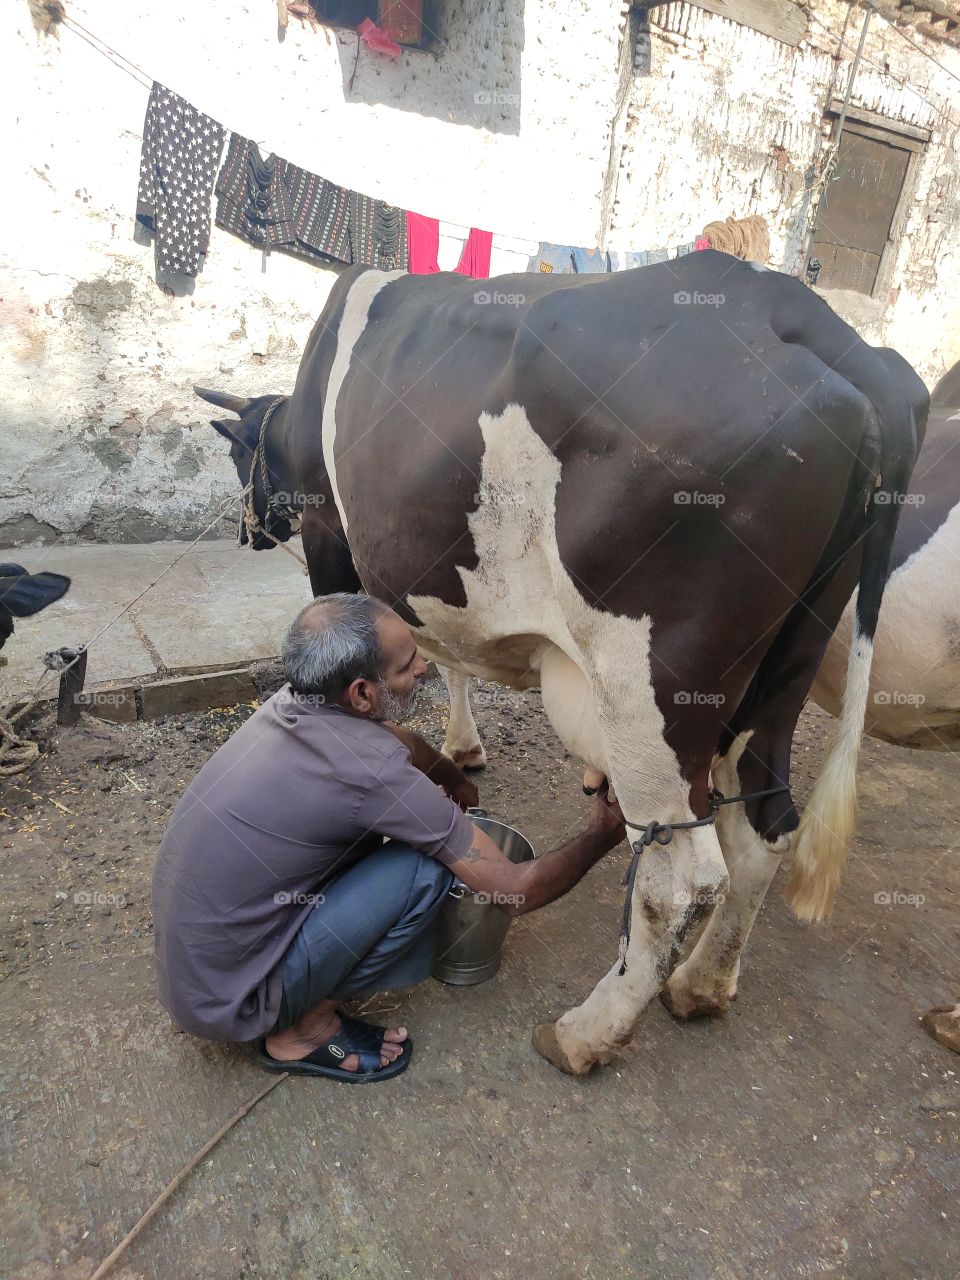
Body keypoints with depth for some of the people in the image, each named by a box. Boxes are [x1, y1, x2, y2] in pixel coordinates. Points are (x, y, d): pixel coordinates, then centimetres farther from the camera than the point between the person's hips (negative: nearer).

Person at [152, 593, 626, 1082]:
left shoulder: (292, 701, -5)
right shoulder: (374, 772, -28)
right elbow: (518, 891, -18)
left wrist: (459, 784, 35)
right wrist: (601, 834, -1)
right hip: (228, 1001, -7)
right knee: (428, 867, -16)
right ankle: (307, 1029, 3)